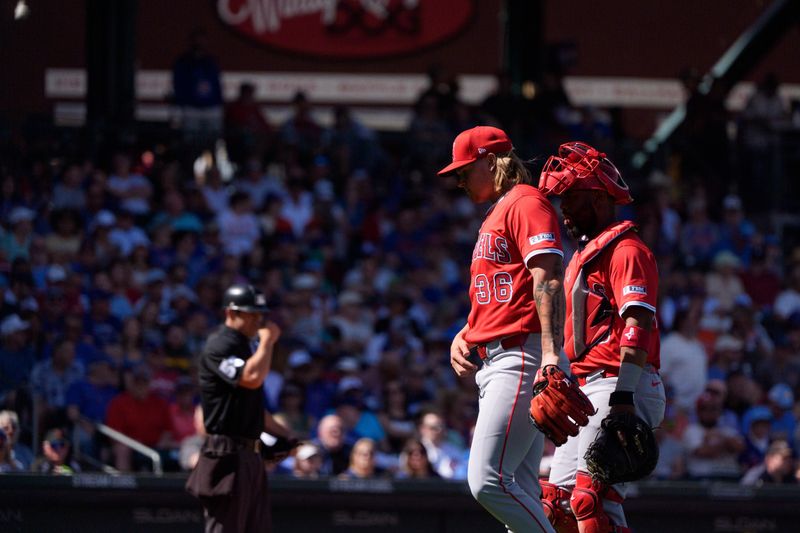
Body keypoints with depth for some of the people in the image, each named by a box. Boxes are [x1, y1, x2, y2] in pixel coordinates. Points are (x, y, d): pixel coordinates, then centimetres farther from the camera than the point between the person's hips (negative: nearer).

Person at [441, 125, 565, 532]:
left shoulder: (526, 203, -5)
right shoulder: (494, 216, 26)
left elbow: (546, 280, -18)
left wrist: (550, 354, -29)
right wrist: (464, 336, 15)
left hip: (521, 357, -11)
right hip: (494, 362, 11)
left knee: (488, 481, -19)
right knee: (519, 490, 5)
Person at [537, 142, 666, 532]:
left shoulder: (625, 250, -8)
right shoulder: (583, 255, 24)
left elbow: (638, 324, -20)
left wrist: (623, 396, -29)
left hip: (616, 387, -11)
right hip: (583, 393, 11)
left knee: (593, 501, -20)